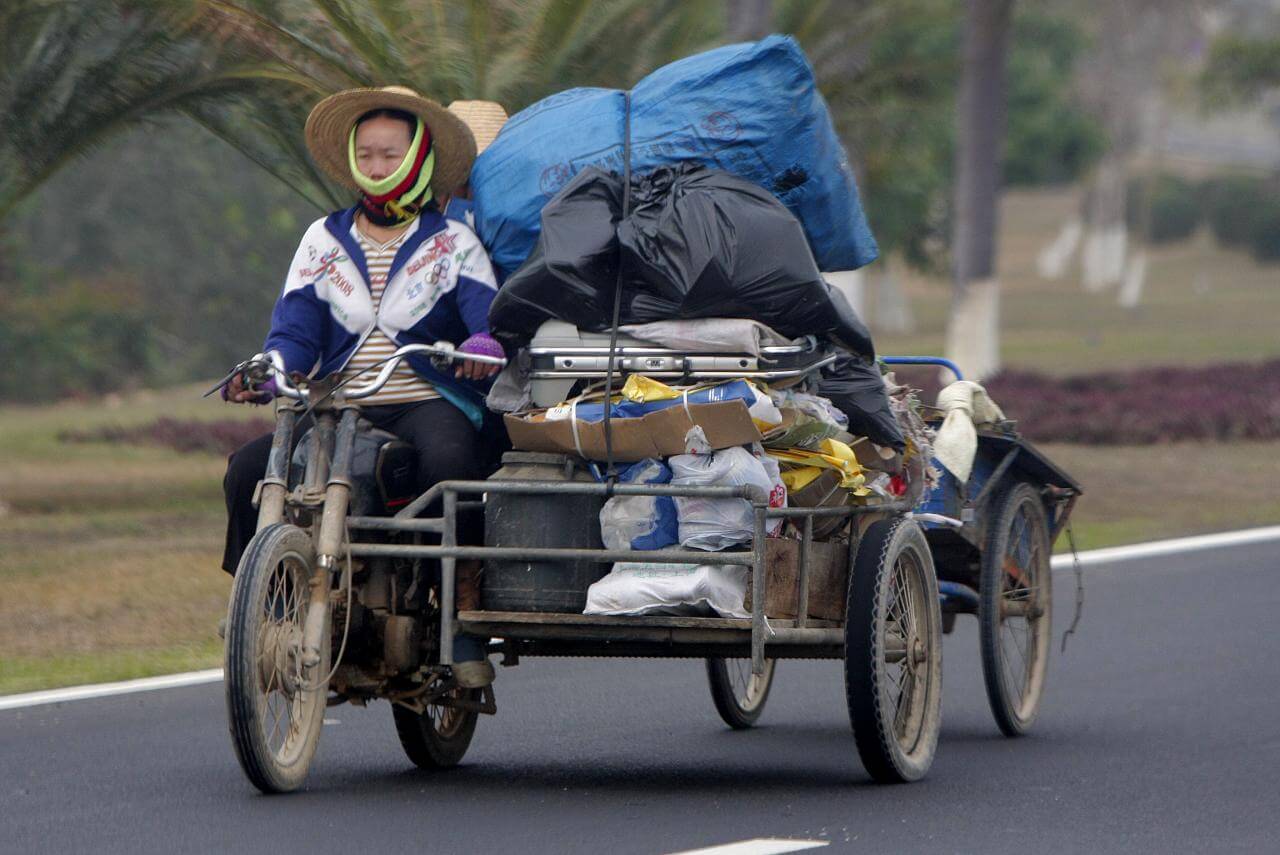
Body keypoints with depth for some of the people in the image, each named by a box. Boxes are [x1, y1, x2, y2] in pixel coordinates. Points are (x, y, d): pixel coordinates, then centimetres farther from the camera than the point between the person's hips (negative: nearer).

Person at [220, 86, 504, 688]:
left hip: (428, 405, -3)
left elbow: (488, 314, -6)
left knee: (450, 464, -38)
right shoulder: (324, 241, 17)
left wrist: (483, 345, -31)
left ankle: (463, 618, -24)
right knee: (249, 471, -23)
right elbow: (294, 330, 8)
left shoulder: (454, 243, 10)